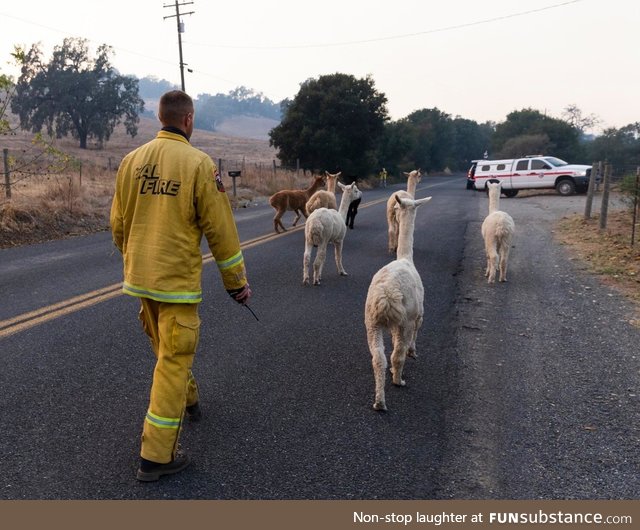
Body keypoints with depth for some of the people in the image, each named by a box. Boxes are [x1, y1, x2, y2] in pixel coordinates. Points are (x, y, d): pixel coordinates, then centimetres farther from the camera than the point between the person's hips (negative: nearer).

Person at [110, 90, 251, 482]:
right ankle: (157, 457, 10)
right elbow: (220, 229, -11)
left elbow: (118, 224, 10)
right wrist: (238, 282, -2)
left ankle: (188, 400, 49)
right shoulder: (199, 163, -12)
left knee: (166, 349, 25)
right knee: (174, 359, 3)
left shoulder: (132, 160, 4)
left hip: (139, 276, 6)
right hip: (177, 278, -6)